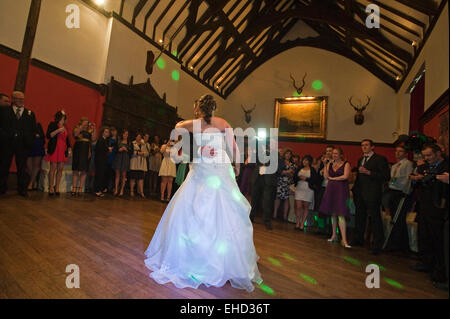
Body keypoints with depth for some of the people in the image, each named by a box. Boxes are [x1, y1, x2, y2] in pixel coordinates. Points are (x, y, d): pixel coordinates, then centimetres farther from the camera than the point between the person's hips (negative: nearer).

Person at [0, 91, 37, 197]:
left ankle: (23, 189, 9)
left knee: (22, 167, 3)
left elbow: (33, 130, 11)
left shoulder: (30, 113, 13)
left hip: (23, 144, 0)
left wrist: (30, 142, 2)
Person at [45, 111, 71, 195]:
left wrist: (69, 148, 15)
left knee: (60, 169, 2)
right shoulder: (53, 124, 2)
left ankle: (57, 188, 9)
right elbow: (48, 135, -8)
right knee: (53, 168, -6)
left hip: (63, 150, 5)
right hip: (54, 149, -5)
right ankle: (51, 188, 1)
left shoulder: (65, 127, 19)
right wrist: (58, 130, -16)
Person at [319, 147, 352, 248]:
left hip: (341, 190, -4)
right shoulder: (330, 164, 13)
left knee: (341, 215, -11)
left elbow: (345, 176, -12)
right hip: (331, 190, 4)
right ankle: (334, 235, 21)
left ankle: (344, 240, -9)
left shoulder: (346, 164, 2)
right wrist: (325, 164, 0)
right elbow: (326, 176, 3)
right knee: (333, 214, 9)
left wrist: (332, 178, -3)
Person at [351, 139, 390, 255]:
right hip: (360, 193, 8)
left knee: (375, 219, -2)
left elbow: (386, 176, -13)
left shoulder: (380, 159, -5)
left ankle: (377, 245, 7)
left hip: (372, 194, -7)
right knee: (359, 217, 16)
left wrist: (368, 172, -19)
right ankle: (359, 240, 29)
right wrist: (355, 189, 14)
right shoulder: (360, 160, 18)